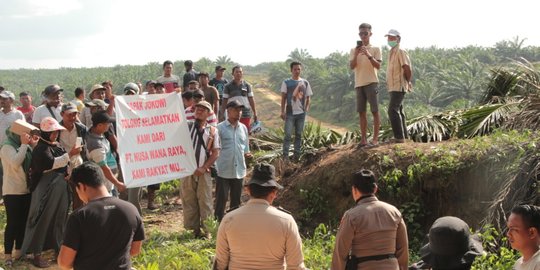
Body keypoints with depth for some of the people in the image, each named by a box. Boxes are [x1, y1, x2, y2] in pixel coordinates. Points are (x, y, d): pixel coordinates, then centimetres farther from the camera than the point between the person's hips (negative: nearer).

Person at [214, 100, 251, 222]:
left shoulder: (243, 128, 9)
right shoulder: (220, 128, -6)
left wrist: (247, 153, -5)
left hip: (239, 170, 5)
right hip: (224, 170, -5)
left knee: (236, 200, 14)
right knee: (221, 199, 1)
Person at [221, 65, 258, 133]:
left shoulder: (247, 85, 7)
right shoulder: (228, 86, 3)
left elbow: (251, 100, 8)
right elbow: (224, 101, 4)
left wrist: (255, 113, 6)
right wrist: (222, 114, 0)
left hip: (246, 114, 1)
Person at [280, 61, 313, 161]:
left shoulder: (305, 83, 7)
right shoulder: (286, 83, 0)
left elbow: (308, 97, 11)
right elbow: (283, 98, -1)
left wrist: (306, 109, -1)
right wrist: (283, 111, -7)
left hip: (301, 113, 3)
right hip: (290, 113, -3)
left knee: (299, 134, 8)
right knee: (288, 134, -7)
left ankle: (296, 154, 14)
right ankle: (285, 155, -5)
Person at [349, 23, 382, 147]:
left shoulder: (375, 49, 3)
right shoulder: (354, 50, 12)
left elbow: (378, 66, -6)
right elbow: (351, 66, 2)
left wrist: (369, 55, -20)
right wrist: (356, 54, -14)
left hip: (371, 83, -4)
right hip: (359, 84, 4)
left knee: (375, 111, -5)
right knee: (361, 112, 4)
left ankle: (375, 138, -4)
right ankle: (363, 138, 6)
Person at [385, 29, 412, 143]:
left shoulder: (401, 52, -13)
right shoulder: (391, 53, 14)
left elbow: (407, 68, -19)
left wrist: (408, 81, -5)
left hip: (399, 87, -10)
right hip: (393, 87, 10)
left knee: (393, 111, -16)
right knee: (398, 111, 15)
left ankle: (399, 137, -15)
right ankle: (404, 135, 24)